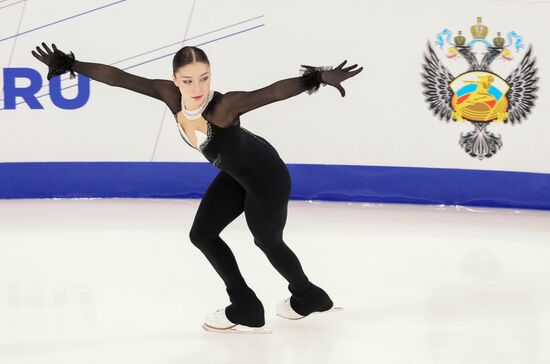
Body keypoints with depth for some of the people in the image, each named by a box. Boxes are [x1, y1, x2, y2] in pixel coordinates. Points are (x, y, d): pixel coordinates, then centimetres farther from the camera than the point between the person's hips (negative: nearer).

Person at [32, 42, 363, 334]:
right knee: (202, 234, 13)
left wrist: (318, 78, -68)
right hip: (236, 174, 7)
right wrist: (70, 65, -16)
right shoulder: (171, 95, -22)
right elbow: (120, 77, -18)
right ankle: (246, 311, 28)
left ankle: (308, 297, 44)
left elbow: (272, 92, -54)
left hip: (266, 176, -7)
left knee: (268, 242, 14)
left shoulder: (224, 105, -40)